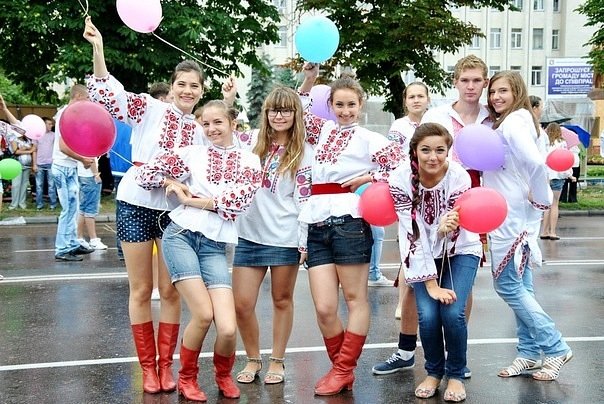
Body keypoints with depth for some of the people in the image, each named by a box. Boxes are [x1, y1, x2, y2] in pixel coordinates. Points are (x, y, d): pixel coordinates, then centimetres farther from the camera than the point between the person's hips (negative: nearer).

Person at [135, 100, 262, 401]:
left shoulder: (249, 161, 9)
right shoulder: (192, 153, 6)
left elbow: (238, 201, -8)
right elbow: (145, 173, 3)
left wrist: (192, 200, -6)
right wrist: (175, 183, 0)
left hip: (214, 245, 1)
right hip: (180, 235, -1)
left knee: (227, 328, -11)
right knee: (203, 314, -13)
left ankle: (223, 375, 23)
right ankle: (186, 378, 15)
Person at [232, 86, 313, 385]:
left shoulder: (303, 152, 1)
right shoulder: (252, 140, 8)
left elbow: (305, 199, -3)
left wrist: (305, 240, -7)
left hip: (285, 237, -3)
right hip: (249, 234, 3)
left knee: (282, 300, 9)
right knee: (242, 304, 0)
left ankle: (277, 361, 24)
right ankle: (253, 359, 21)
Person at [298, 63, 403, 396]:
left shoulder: (369, 139, 4)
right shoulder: (324, 131, 19)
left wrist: (369, 177, -5)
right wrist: (307, 82, 19)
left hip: (348, 221, -4)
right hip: (317, 225, 5)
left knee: (355, 299, 2)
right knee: (324, 308, 0)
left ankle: (344, 370, 10)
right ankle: (341, 369, 17)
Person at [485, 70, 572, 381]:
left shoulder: (512, 122, -15)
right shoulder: (510, 122, 16)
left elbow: (535, 162, -28)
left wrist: (541, 199, -17)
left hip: (510, 217, -10)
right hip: (512, 216, 10)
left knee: (507, 285, -3)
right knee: (520, 286, 12)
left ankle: (555, 348, 4)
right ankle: (530, 353, 19)